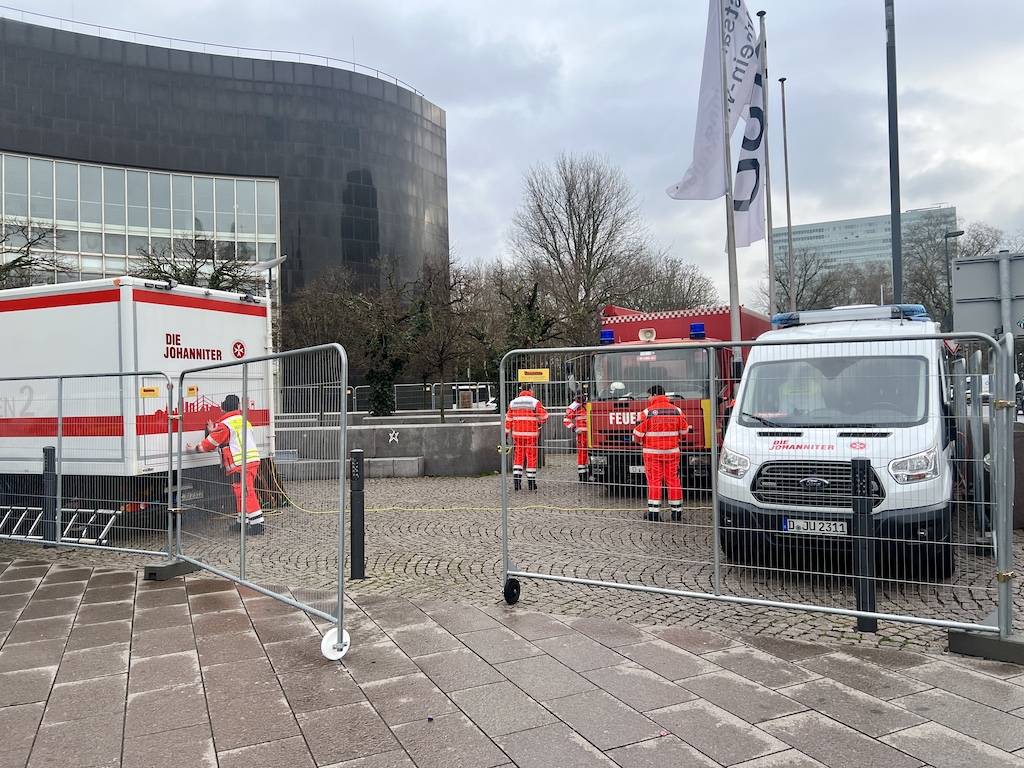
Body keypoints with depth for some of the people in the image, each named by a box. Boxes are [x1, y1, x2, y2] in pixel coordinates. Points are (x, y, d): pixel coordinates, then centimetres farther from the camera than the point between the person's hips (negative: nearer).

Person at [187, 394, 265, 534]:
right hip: (252, 461, 9)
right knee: (240, 492, 17)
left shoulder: (225, 425, -6)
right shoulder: (243, 421, 20)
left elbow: (212, 442, 2)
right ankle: (243, 522, 23)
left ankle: (257, 522, -14)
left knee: (246, 493, -10)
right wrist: (214, 431, 36)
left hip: (240, 464, -9)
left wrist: (196, 448, 17)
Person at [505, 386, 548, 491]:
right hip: (531, 434, -3)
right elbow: (544, 416, -5)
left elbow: (508, 420, 7)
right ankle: (531, 482, 8)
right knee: (531, 457, 5)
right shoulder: (535, 402, -5)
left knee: (518, 456, 11)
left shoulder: (513, 402, 7)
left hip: (517, 434, 4)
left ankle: (516, 480, 5)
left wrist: (506, 434, 11)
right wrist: (539, 422, 17)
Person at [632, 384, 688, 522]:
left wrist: (642, 441, 14)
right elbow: (684, 432, 9)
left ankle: (654, 512, 2)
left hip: (652, 452, -3)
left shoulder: (647, 412, -9)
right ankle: (677, 511, 15)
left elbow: (638, 434, -7)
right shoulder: (677, 411, 4)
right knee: (673, 480, 10)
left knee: (654, 481, 2)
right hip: (672, 452, 3)